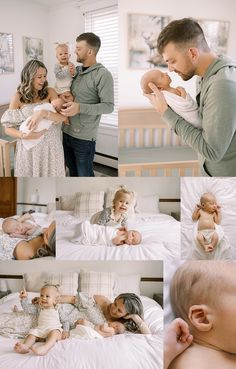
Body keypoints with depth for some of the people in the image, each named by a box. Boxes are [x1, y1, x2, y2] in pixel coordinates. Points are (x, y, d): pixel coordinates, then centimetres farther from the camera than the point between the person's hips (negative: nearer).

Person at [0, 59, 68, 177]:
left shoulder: (50, 92, 0)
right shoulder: (18, 98, -4)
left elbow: (63, 117, -10)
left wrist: (44, 112, -27)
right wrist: (24, 135, -22)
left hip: (51, 147, 1)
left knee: (51, 175, 10)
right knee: (30, 174, 10)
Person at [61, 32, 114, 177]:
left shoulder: (103, 75, -13)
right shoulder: (76, 70, 9)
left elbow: (109, 106, -17)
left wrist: (80, 108, -26)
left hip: (84, 137, -7)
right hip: (66, 132, 7)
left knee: (84, 174, 4)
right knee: (72, 170, 19)